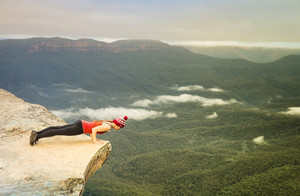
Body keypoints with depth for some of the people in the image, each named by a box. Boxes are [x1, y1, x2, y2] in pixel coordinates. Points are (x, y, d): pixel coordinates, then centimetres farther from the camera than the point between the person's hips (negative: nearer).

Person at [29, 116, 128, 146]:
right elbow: (94, 129, -23)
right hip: (80, 128, -8)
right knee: (58, 132, -7)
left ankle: (36, 133, 8)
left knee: (57, 128, 6)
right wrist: (94, 141, -14)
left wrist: (92, 137, 22)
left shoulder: (106, 122, 15)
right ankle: (37, 136, -6)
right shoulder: (107, 127, -13)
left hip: (81, 123, 8)